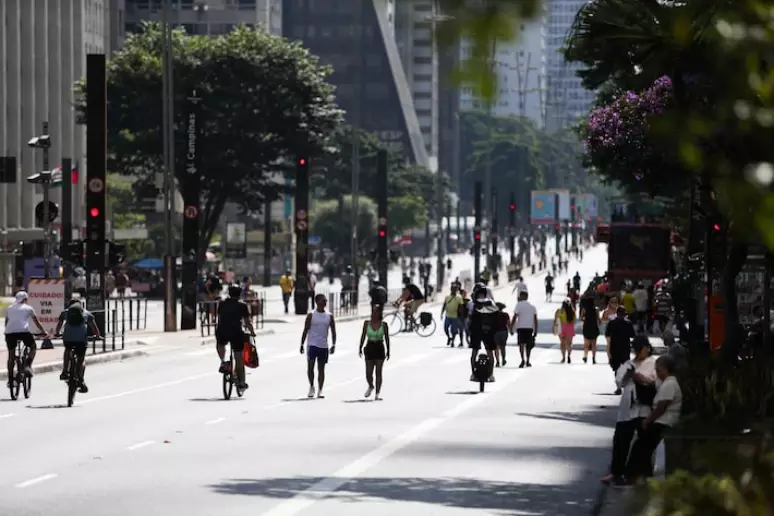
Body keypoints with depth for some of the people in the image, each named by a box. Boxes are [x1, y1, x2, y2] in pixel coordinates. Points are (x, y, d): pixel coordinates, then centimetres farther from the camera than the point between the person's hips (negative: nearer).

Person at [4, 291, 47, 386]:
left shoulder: (9, 309, 25)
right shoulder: (28, 308, 16)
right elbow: (37, 322, 20)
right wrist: (44, 332, 31)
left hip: (10, 332, 3)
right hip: (23, 331, -3)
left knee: (11, 355, 12)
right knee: (33, 347, 22)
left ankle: (10, 379, 10)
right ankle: (28, 366, 0)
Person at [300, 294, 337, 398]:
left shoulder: (329, 316, 6)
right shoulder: (311, 316, -1)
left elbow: (333, 331, 8)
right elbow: (305, 331, 0)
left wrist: (333, 345, -2)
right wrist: (302, 345, -3)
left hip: (324, 346, 2)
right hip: (312, 345, -2)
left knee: (321, 369, 4)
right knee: (310, 366, -10)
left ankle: (320, 391, 7)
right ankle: (311, 387, 8)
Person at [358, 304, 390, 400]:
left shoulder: (383, 325, -2)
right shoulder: (367, 323, 1)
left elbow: (387, 338, 2)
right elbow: (363, 336, 5)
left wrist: (388, 351, 1)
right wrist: (360, 348, 0)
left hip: (379, 349, -1)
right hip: (369, 348, 1)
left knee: (378, 372, -1)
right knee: (368, 372, 0)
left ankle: (378, 393, 3)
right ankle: (370, 386, 31)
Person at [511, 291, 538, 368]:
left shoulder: (519, 305, -3)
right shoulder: (532, 306, 12)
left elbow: (514, 317, -8)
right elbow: (535, 319, 11)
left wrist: (511, 328, -3)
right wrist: (535, 330, 15)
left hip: (521, 327, -4)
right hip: (530, 328, 4)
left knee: (521, 343, -6)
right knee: (528, 345, 13)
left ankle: (523, 360, -21)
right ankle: (527, 361, 15)